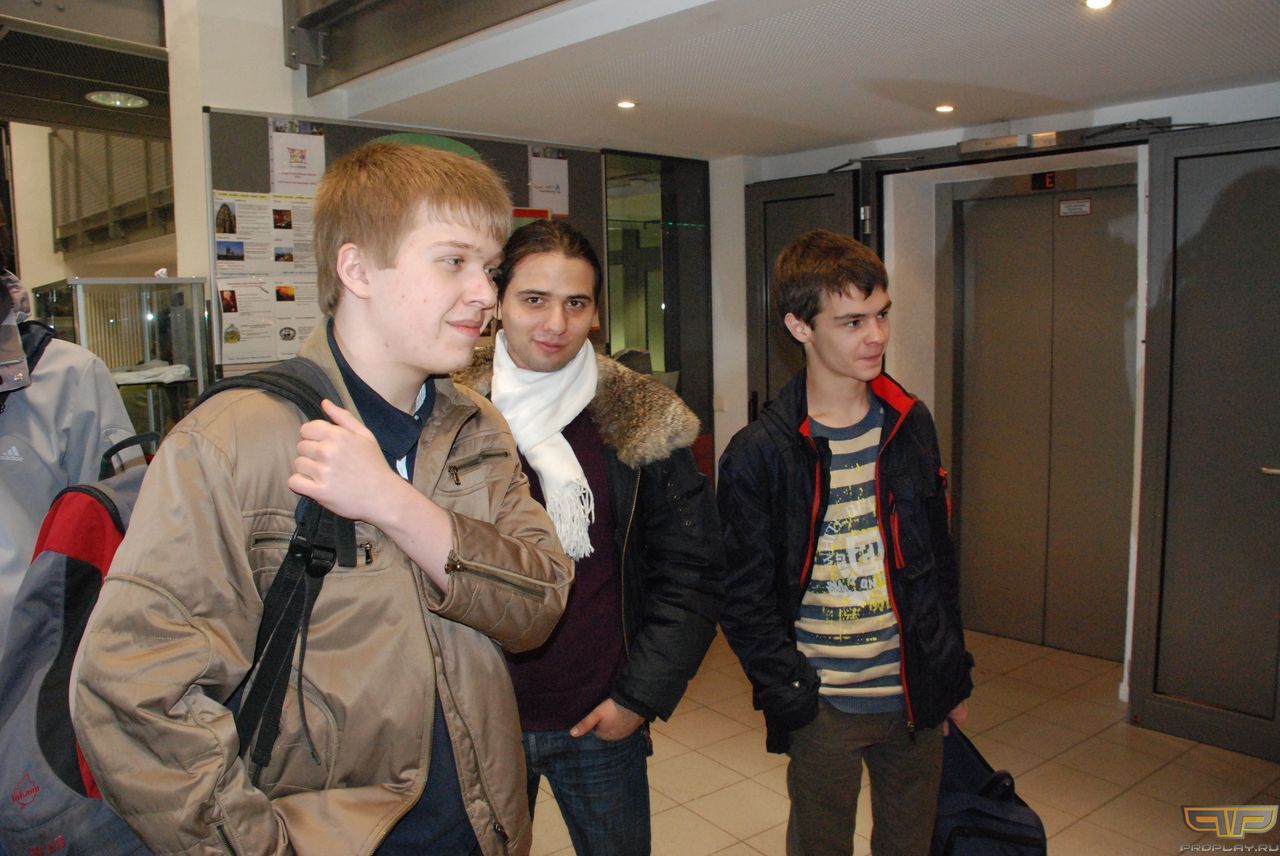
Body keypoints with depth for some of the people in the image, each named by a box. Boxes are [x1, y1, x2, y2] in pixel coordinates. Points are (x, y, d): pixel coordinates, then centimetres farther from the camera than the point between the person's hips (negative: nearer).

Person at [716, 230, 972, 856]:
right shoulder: (759, 452, -12)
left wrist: (953, 675, 11)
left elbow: (938, 559, 10)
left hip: (915, 696, 4)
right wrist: (792, 698, -12)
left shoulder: (910, 424, 2)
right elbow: (745, 599, -9)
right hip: (823, 708, -4)